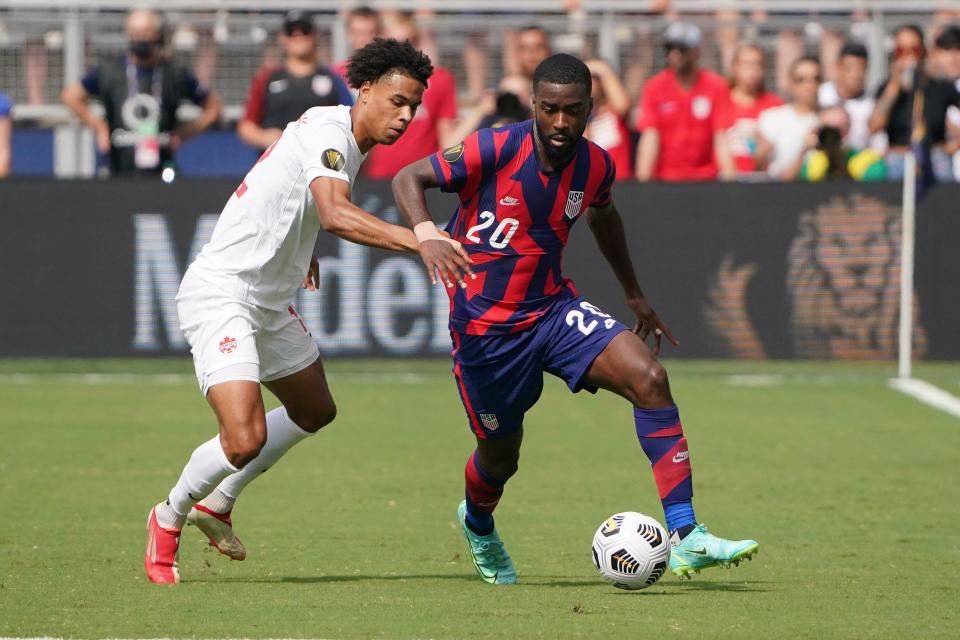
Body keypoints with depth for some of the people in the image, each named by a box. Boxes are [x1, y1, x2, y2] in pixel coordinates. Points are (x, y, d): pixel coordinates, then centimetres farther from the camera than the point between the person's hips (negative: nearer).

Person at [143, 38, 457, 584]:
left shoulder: (354, 145, 9)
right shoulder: (328, 131, -22)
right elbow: (335, 214, -40)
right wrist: (419, 241, -50)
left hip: (271, 303, 11)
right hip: (221, 293, -11)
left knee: (316, 413, 25)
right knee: (246, 439, -22)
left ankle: (217, 504, 38)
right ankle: (170, 518, 6)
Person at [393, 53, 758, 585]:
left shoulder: (596, 166, -4)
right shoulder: (494, 151, -20)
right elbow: (408, 178, -16)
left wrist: (634, 295, 27)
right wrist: (425, 234, -36)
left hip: (553, 307, 4)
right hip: (485, 326, -4)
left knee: (649, 379, -20)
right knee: (501, 457, 11)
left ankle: (686, 539, -22)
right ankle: (478, 523, 52)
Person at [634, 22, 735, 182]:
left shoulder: (716, 86, 1)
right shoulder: (654, 87, 2)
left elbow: (721, 139, -5)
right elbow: (650, 138, -4)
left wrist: (728, 176, -19)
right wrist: (643, 177, -17)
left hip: (706, 176, 0)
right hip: (665, 178, 0)